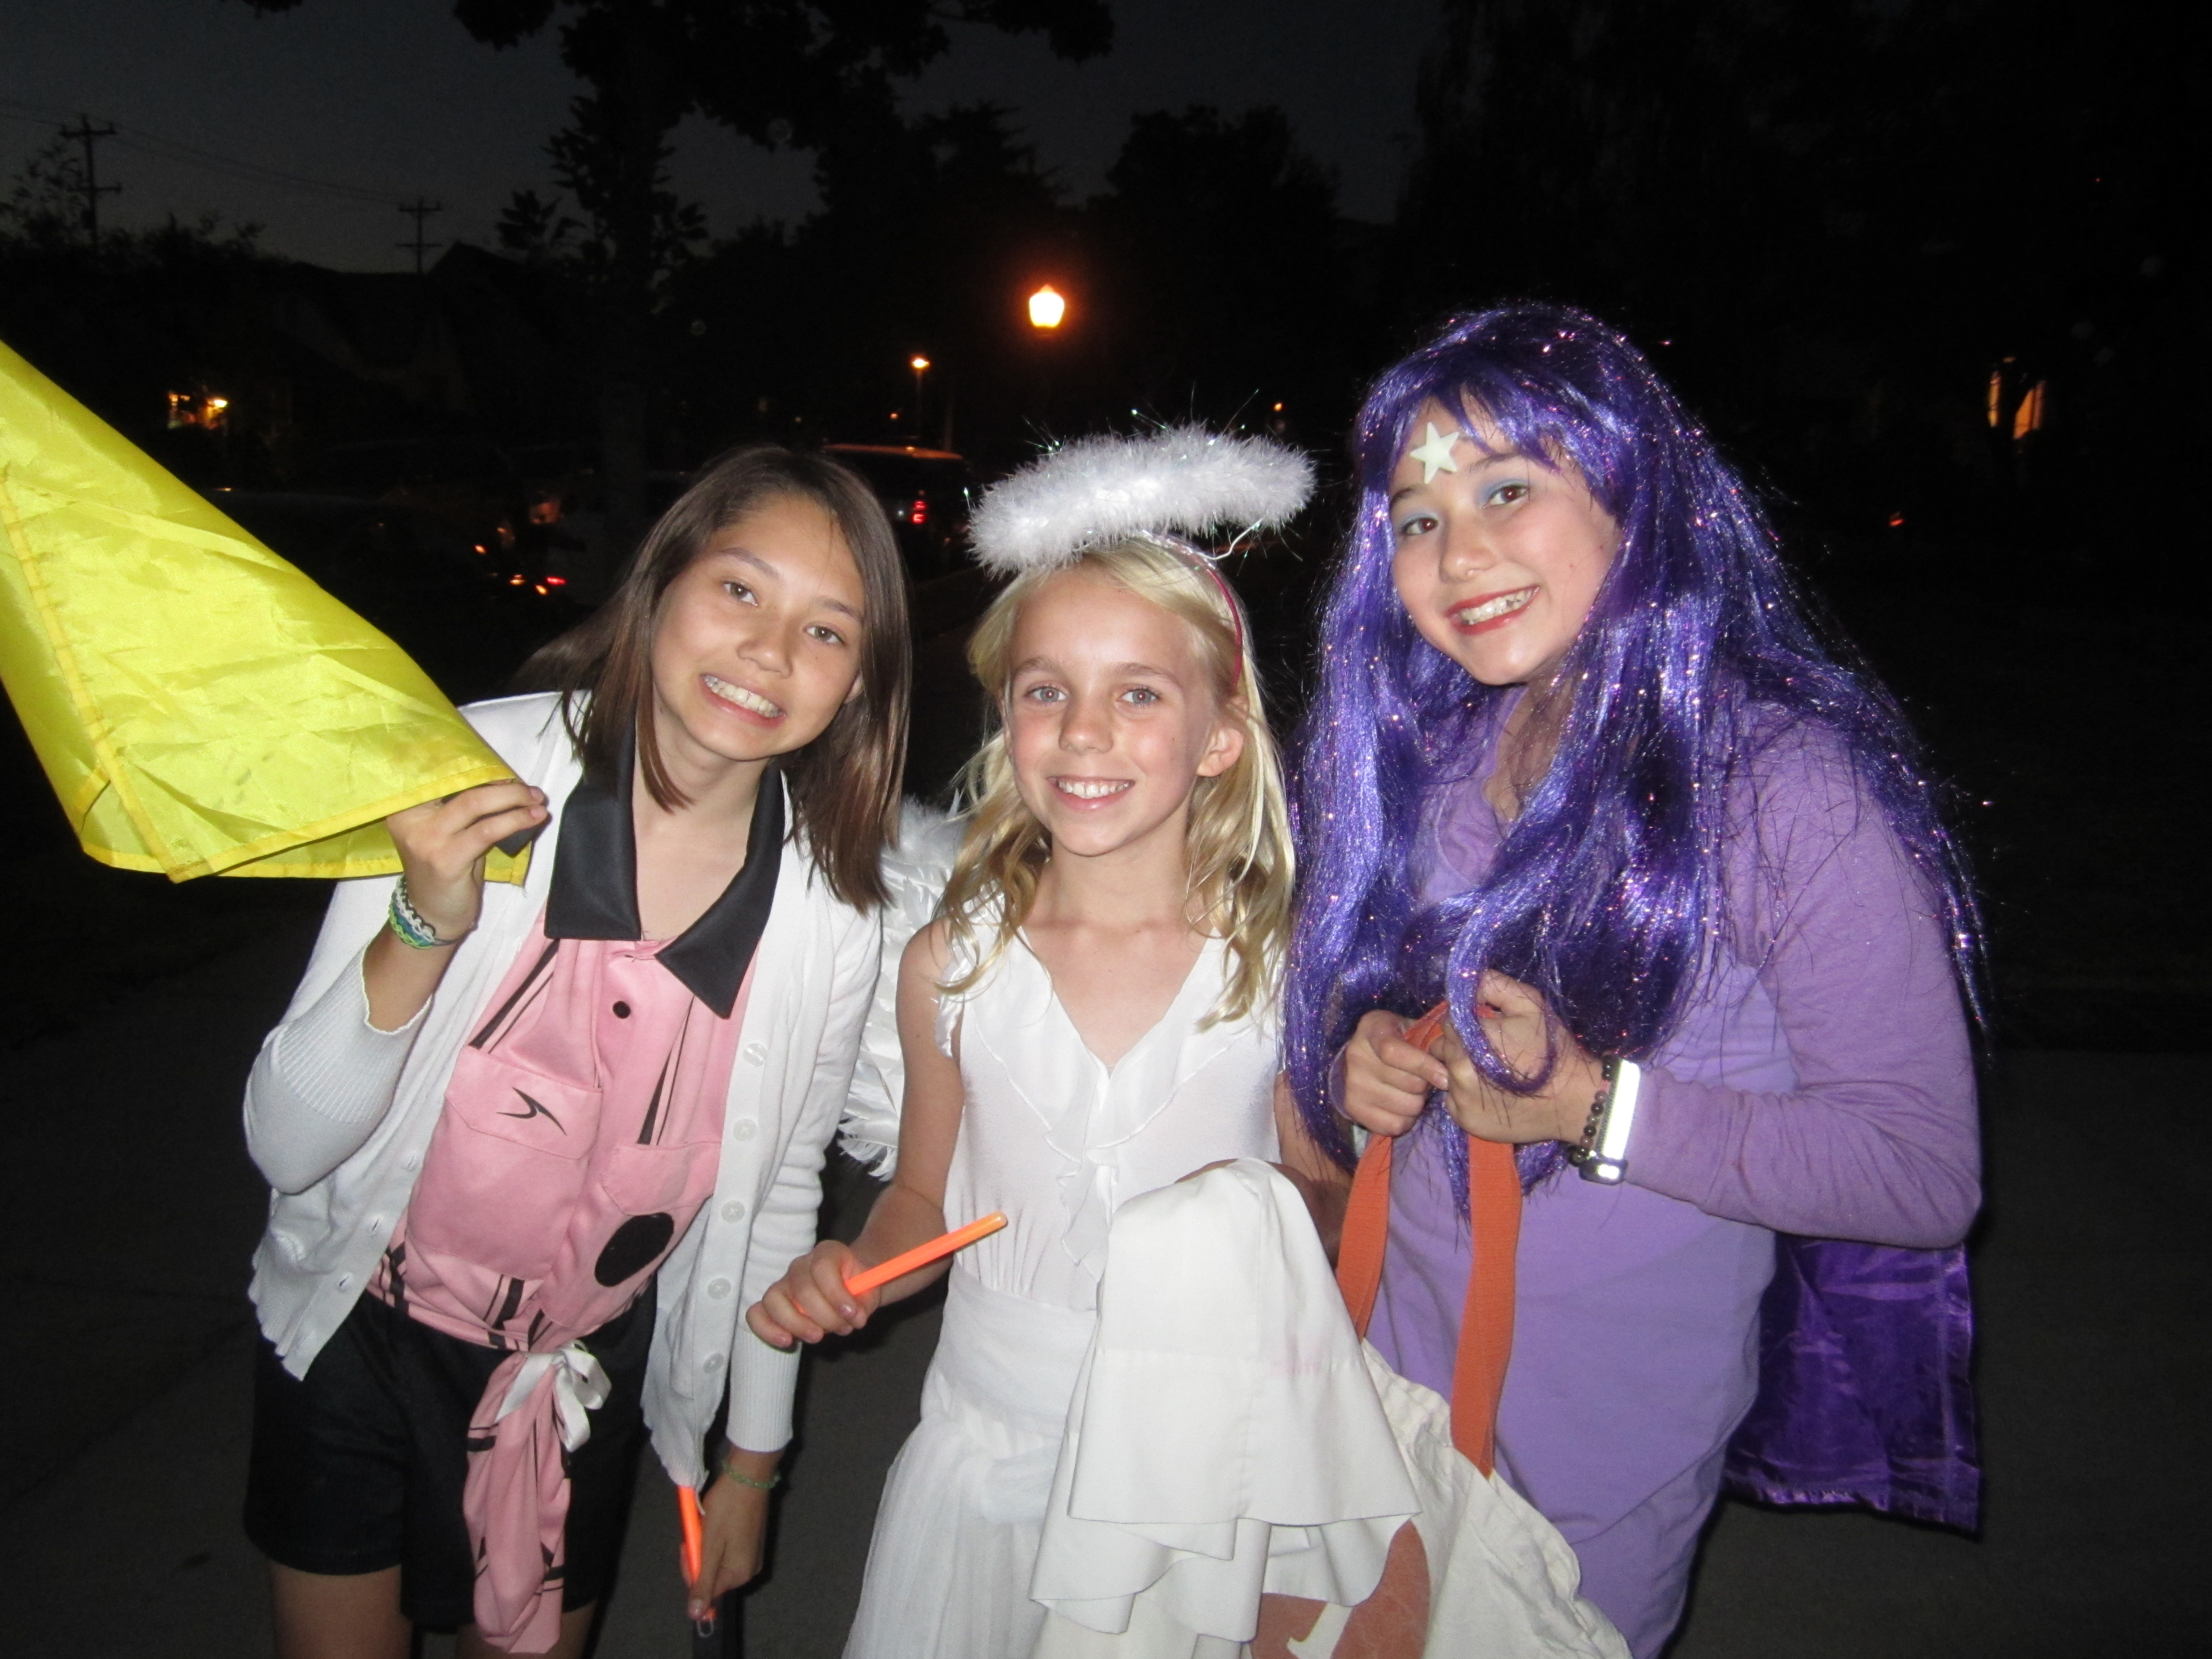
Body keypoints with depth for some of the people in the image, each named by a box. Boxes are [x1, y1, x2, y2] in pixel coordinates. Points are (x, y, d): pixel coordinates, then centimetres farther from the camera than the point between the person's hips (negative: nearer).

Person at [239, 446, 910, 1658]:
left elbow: (781, 1186, 0)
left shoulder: (831, 916, -15)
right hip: (356, 1340, -1)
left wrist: (752, 1459, 9)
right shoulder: (477, 774, -21)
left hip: (588, 1382, 1)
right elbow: (285, 1145, -20)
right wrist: (425, 927, -37)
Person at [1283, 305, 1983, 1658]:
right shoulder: (1413, 758, -3)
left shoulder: (1784, 786, -21)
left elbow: (1927, 1168, -21)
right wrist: (1352, 1070, -13)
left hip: (1614, 1444, -4)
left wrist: (1598, 1109, -28)